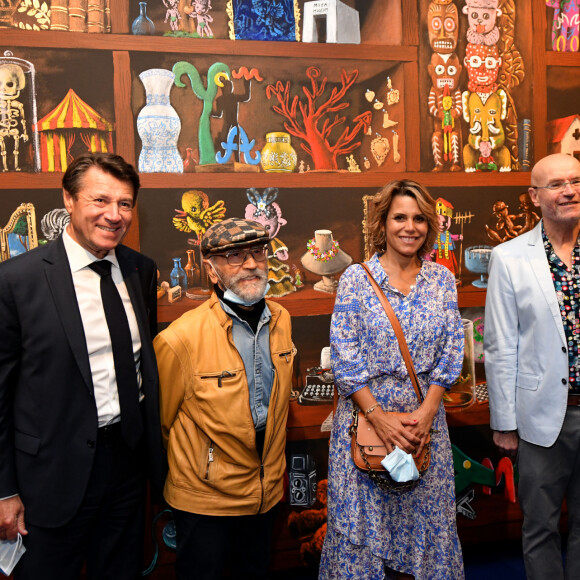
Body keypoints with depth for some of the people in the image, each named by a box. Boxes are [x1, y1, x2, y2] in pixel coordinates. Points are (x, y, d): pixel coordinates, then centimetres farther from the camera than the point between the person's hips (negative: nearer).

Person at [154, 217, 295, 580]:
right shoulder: (180, 338, -24)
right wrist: (190, 468, 4)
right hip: (204, 498, -5)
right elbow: (160, 419, -10)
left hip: (267, 492, 6)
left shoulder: (281, 320, -3)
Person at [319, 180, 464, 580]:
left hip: (424, 416, 3)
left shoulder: (442, 279, 3)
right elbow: (344, 357, -9)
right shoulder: (356, 278, -6)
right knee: (362, 513, 7)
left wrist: (426, 412, -10)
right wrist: (379, 417, -14)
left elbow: (451, 352, 1)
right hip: (365, 412, -2)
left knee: (423, 512, 13)